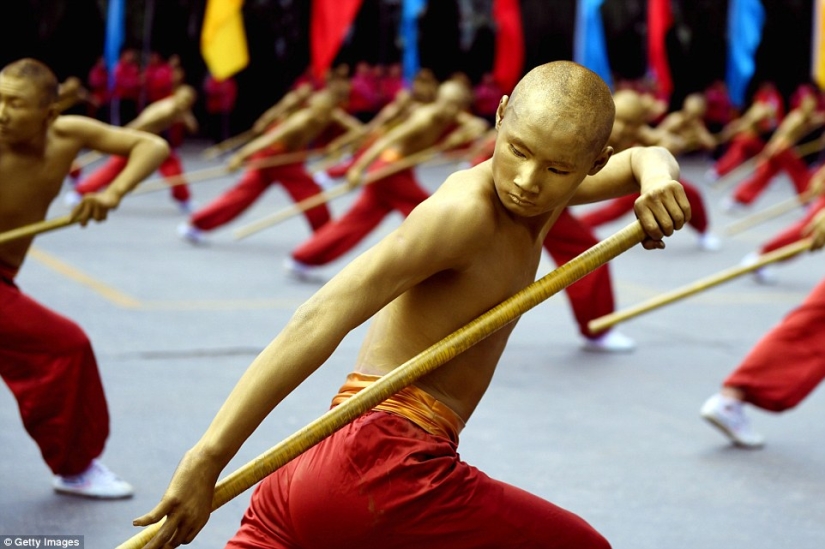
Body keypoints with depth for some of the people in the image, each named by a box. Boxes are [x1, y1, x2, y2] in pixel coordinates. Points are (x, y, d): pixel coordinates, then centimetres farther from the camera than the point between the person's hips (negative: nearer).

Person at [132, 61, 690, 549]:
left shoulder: (537, 199, 13)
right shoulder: (467, 210, -13)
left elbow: (645, 158, 29)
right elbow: (324, 319, -22)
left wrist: (658, 172, 3)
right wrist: (208, 459, -28)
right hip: (383, 468, -8)